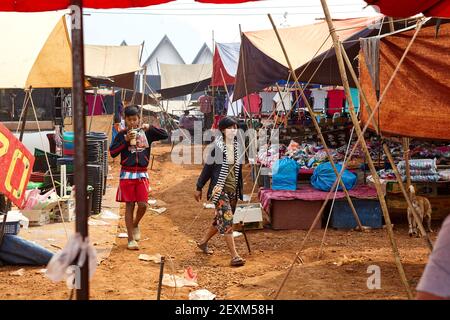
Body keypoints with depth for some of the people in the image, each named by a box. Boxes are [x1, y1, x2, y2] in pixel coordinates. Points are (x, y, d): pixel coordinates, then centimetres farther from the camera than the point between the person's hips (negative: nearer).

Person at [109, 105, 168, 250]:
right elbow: (112, 152, -5)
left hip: (142, 174, 1)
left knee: (143, 205, -7)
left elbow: (165, 135, 0)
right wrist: (125, 140, -14)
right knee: (129, 206, 1)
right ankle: (131, 239, 7)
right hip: (127, 174, -1)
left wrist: (150, 128, -12)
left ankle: (135, 224, 25)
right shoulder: (122, 135, 2)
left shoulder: (146, 133, 5)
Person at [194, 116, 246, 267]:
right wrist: (199, 188, 0)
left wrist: (240, 189, 13)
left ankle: (203, 242, 36)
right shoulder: (216, 146, -9)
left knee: (220, 220, 15)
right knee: (226, 219, -11)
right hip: (219, 189, -6)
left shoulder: (237, 146, 6)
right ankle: (234, 256, -10)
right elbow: (208, 167, -4)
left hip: (233, 189, 6)